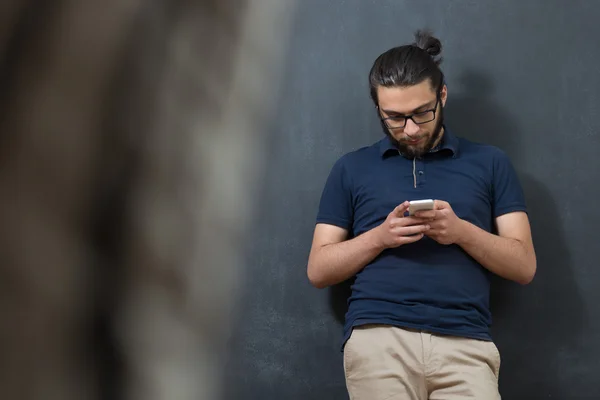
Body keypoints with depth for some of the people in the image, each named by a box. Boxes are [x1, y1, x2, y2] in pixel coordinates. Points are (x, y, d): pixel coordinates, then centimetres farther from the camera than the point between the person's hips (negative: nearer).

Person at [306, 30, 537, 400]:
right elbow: (318, 270, 10)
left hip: (465, 342, 0)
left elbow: (524, 266, 9)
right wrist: (379, 236, -5)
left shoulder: (490, 163, 14)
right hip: (378, 337, 0)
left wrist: (462, 231, -7)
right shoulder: (352, 168, 14)